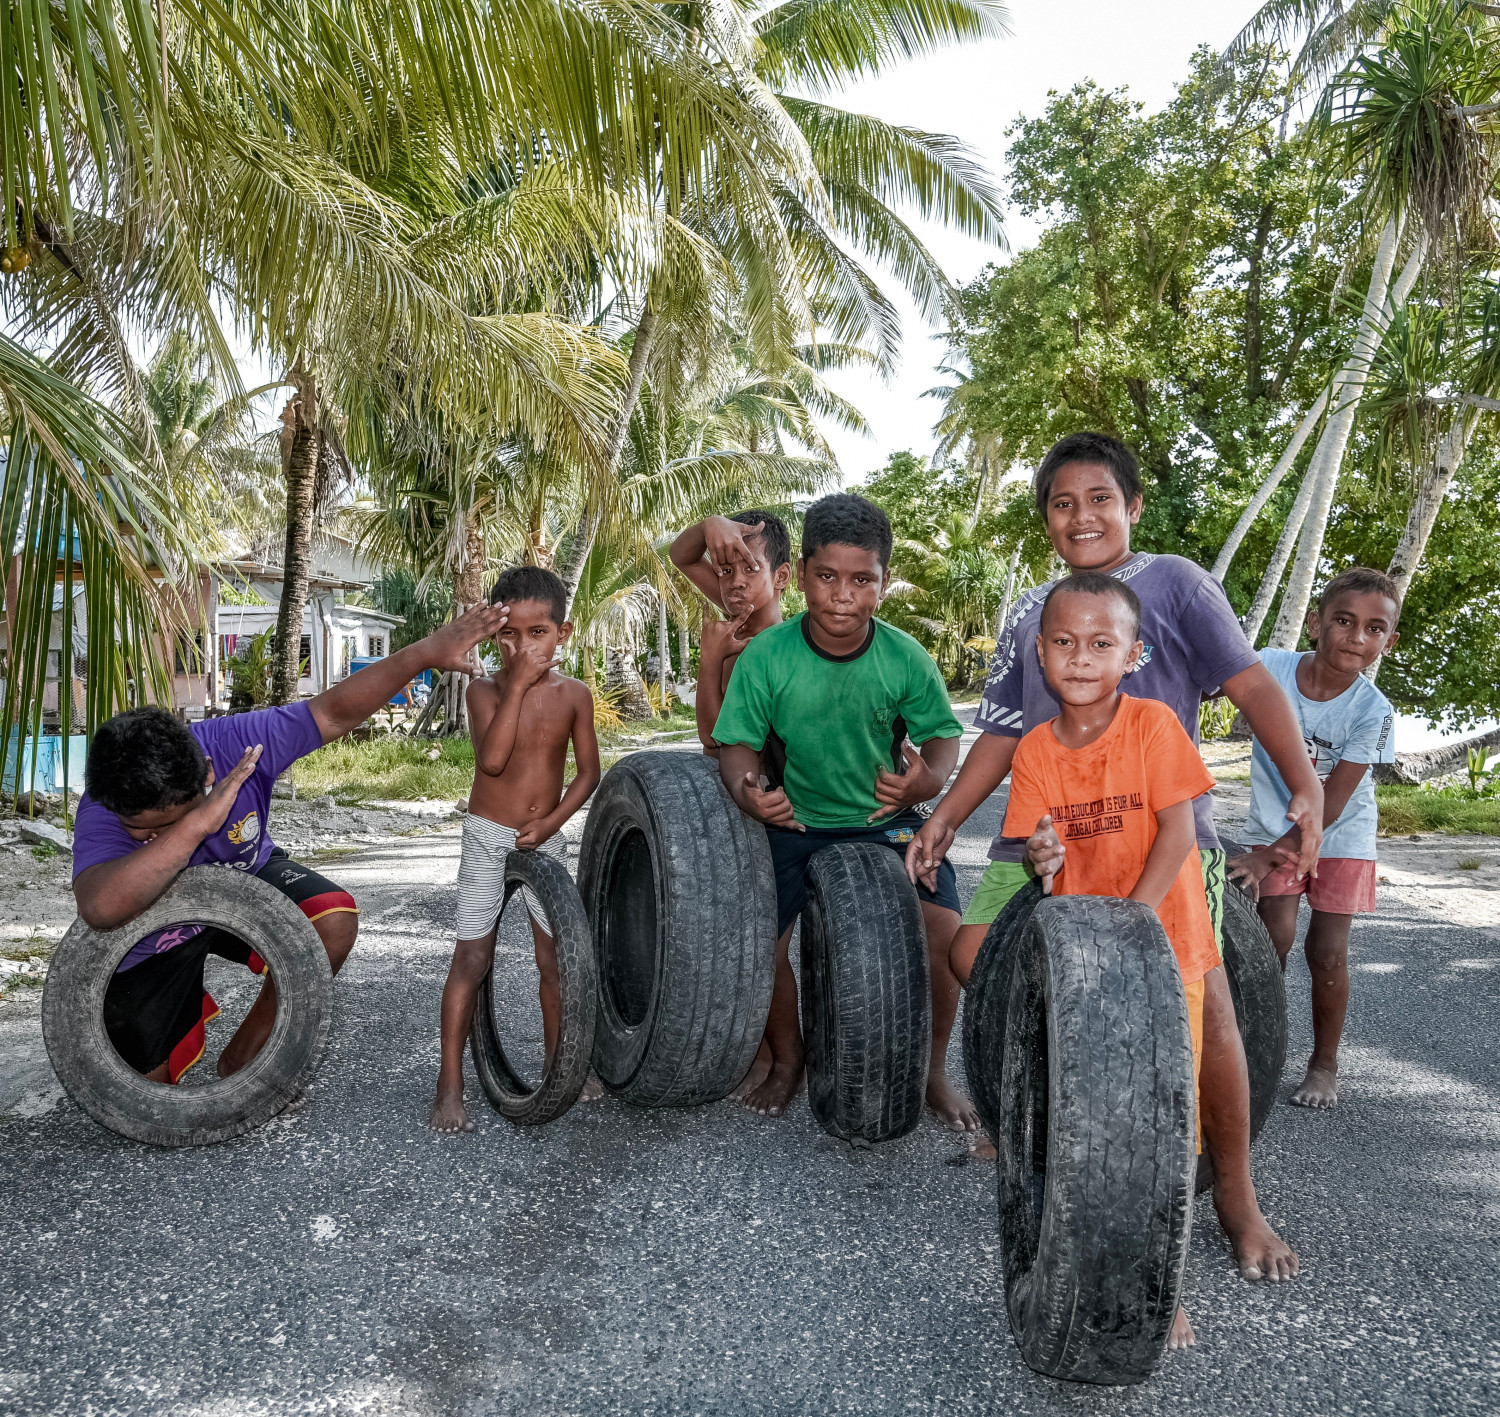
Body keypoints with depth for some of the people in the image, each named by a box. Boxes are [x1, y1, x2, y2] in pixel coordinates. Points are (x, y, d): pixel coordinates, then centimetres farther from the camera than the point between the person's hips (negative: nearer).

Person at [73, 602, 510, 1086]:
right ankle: (193, 1007, 36)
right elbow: (101, 908, -55)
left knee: (335, 922, -29)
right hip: (154, 942, -1)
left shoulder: (235, 744, -32)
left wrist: (427, 652, -30)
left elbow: (335, 711, -24)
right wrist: (196, 824, -59)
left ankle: (242, 1056, -5)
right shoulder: (101, 814, -36)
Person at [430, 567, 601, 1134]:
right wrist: (516, 684, -25)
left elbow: (588, 771, 3)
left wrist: (551, 821, -10)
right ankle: (450, 1087, 7)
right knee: (471, 957, -1)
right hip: (487, 836, -2)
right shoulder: (485, 690, -9)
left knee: (555, 956, 9)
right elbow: (492, 758, -25)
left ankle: (558, 1061, 28)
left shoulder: (573, 694, -3)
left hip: (543, 838, 3)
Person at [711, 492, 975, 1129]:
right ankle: (787, 1061, 19)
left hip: (889, 820, 0)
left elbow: (942, 737, -5)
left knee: (945, 932, -15)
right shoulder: (766, 657, -18)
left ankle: (931, 1069, 13)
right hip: (794, 821, 0)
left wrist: (926, 779, -27)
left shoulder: (906, 659, -16)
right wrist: (749, 789, -32)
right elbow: (738, 745, -10)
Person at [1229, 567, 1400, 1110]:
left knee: (1327, 953, -3)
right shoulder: (1271, 667, -19)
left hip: (1341, 835, -1)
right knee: (1275, 935, -12)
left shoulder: (1372, 711, -22)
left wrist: (1269, 857, -28)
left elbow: (1330, 804, -22)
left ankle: (1324, 1062, 19)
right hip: (1275, 824, 1)